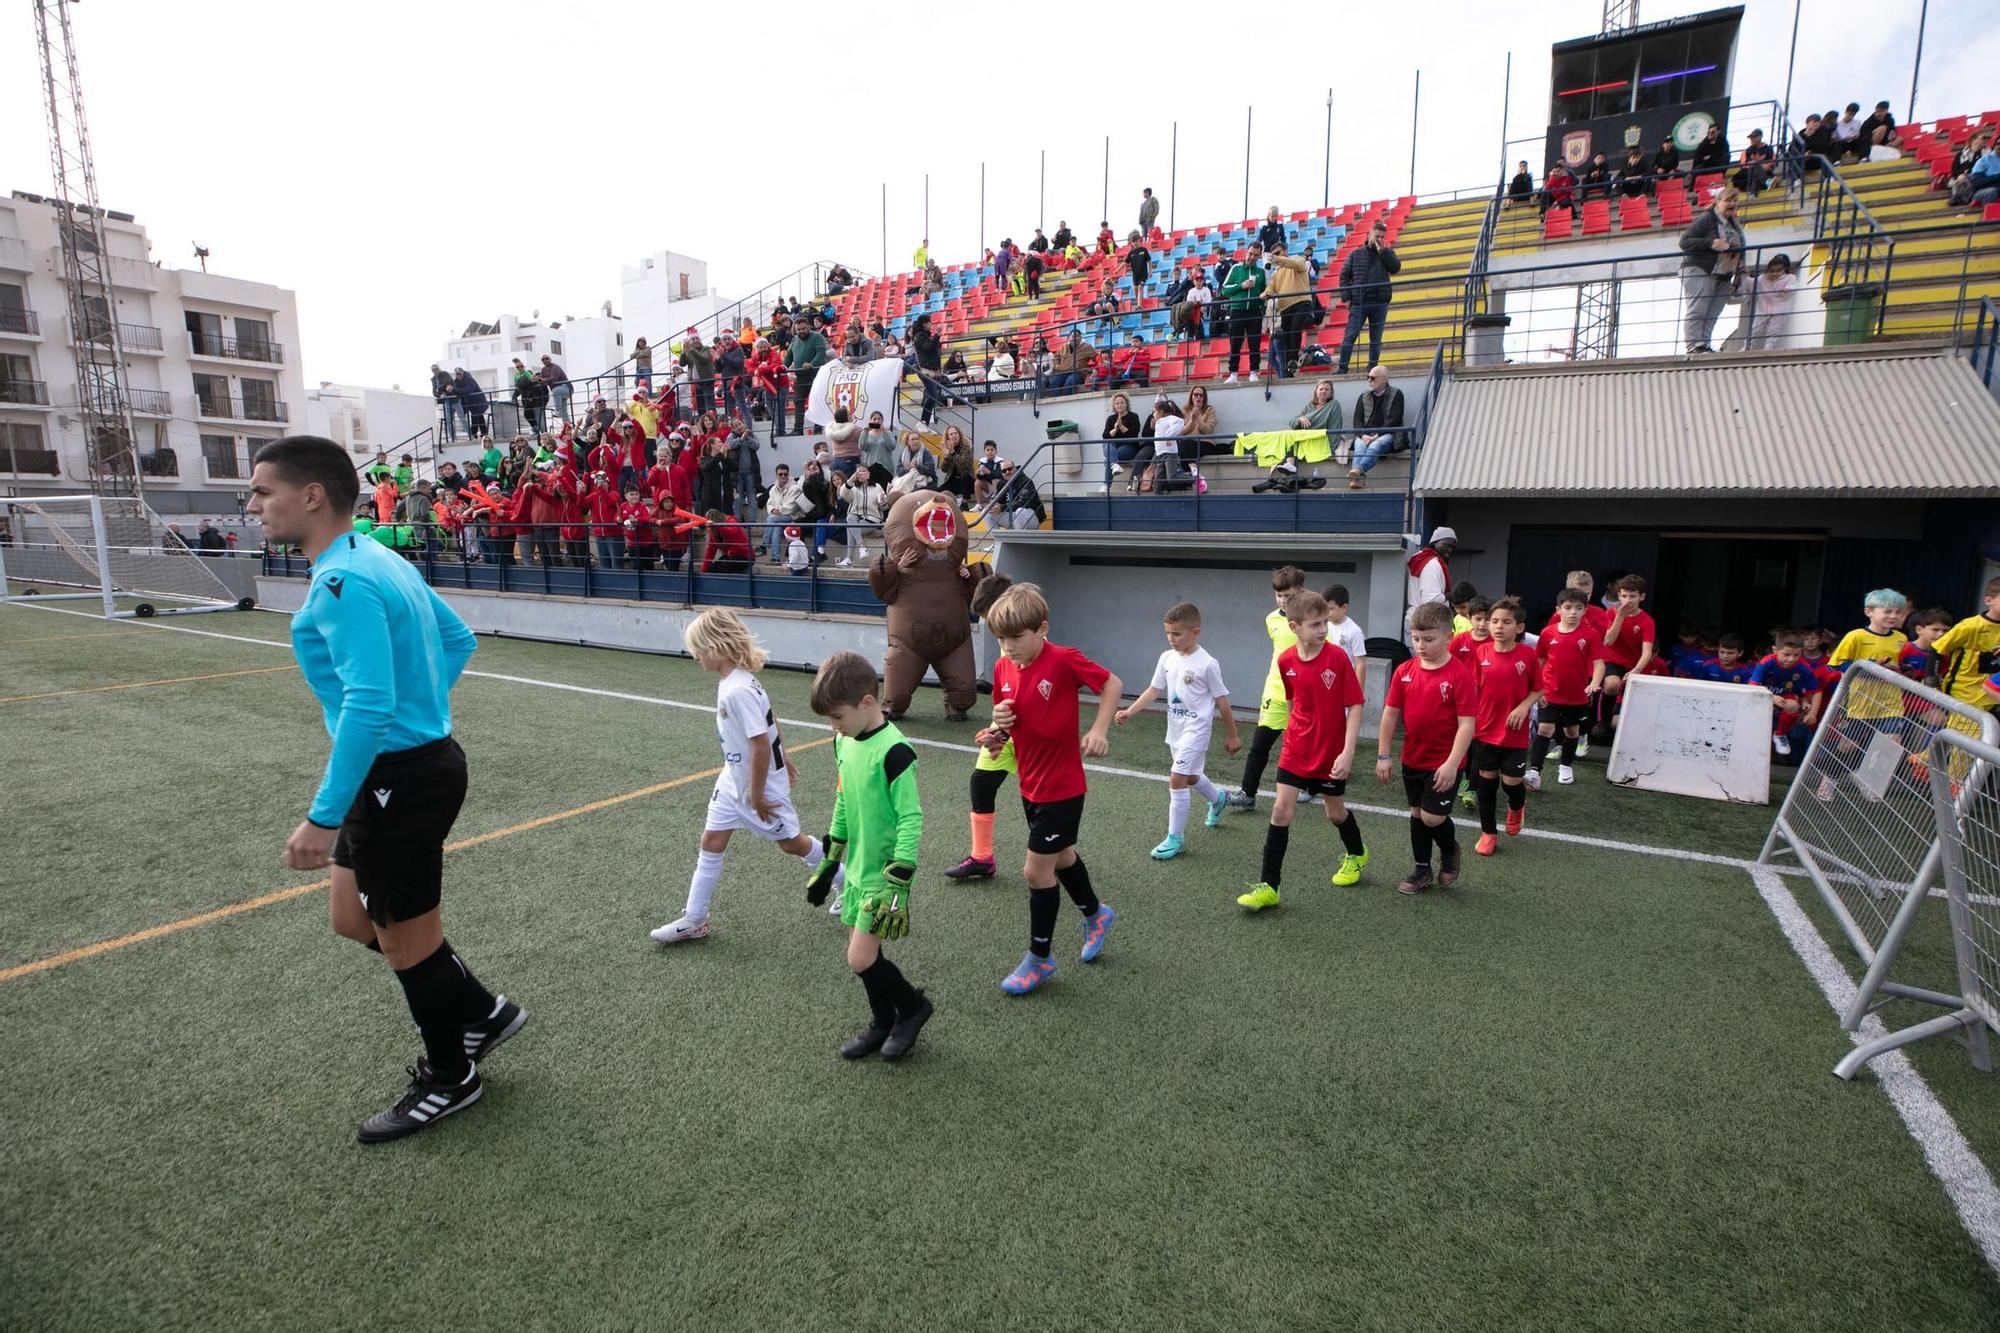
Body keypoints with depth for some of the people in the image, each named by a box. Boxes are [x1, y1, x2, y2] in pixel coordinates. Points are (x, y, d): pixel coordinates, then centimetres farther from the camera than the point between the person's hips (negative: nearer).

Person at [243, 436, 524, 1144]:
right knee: (352, 917, 22)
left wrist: (323, 817, -24)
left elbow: (369, 706, -28)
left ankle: (449, 1077, 31)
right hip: (417, 759, 10)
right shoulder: (381, 558, 9)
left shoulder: (341, 582, -21)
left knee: (406, 938, 9)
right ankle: (481, 1012, 34)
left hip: (401, 779, -10)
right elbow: (458, 639, 20)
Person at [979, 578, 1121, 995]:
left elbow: (1112, 683, -10)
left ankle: (1039, 959, 19)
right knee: (1061, 857, 24)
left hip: (1061, 787, -7)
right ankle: (1096, 914, 50)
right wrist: (998, 729, -13)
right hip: (1031, 785, 7)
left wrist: (1099, 731, -20)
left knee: (1037, 870, -1)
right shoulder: (1002, 668, -2)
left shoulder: (1064, 660, -21)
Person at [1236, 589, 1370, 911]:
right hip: (1295, 751, 2)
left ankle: (1356, 854, 49)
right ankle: (1269, 886, 3)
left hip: (1331, 754, -2)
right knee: (1281, 811, -4)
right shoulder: (1285, 661, -7)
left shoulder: (1337, 657, -17)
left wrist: (1347, 752, -20)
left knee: (1335, 811, 17)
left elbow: (1355, 706, -15)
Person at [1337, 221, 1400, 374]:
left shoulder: (1387, 252, 12)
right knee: (1350, 336, -7)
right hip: (1359, 302, -1)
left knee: (1376, 338, 4)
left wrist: (1383, 251, -7)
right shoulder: (1356, 253, 9)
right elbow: (1344, 275, 6)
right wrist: (1346, 298, -5)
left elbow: (1395, 268, -4)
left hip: (1380, 302, 2)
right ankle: (1342, 368, -6)